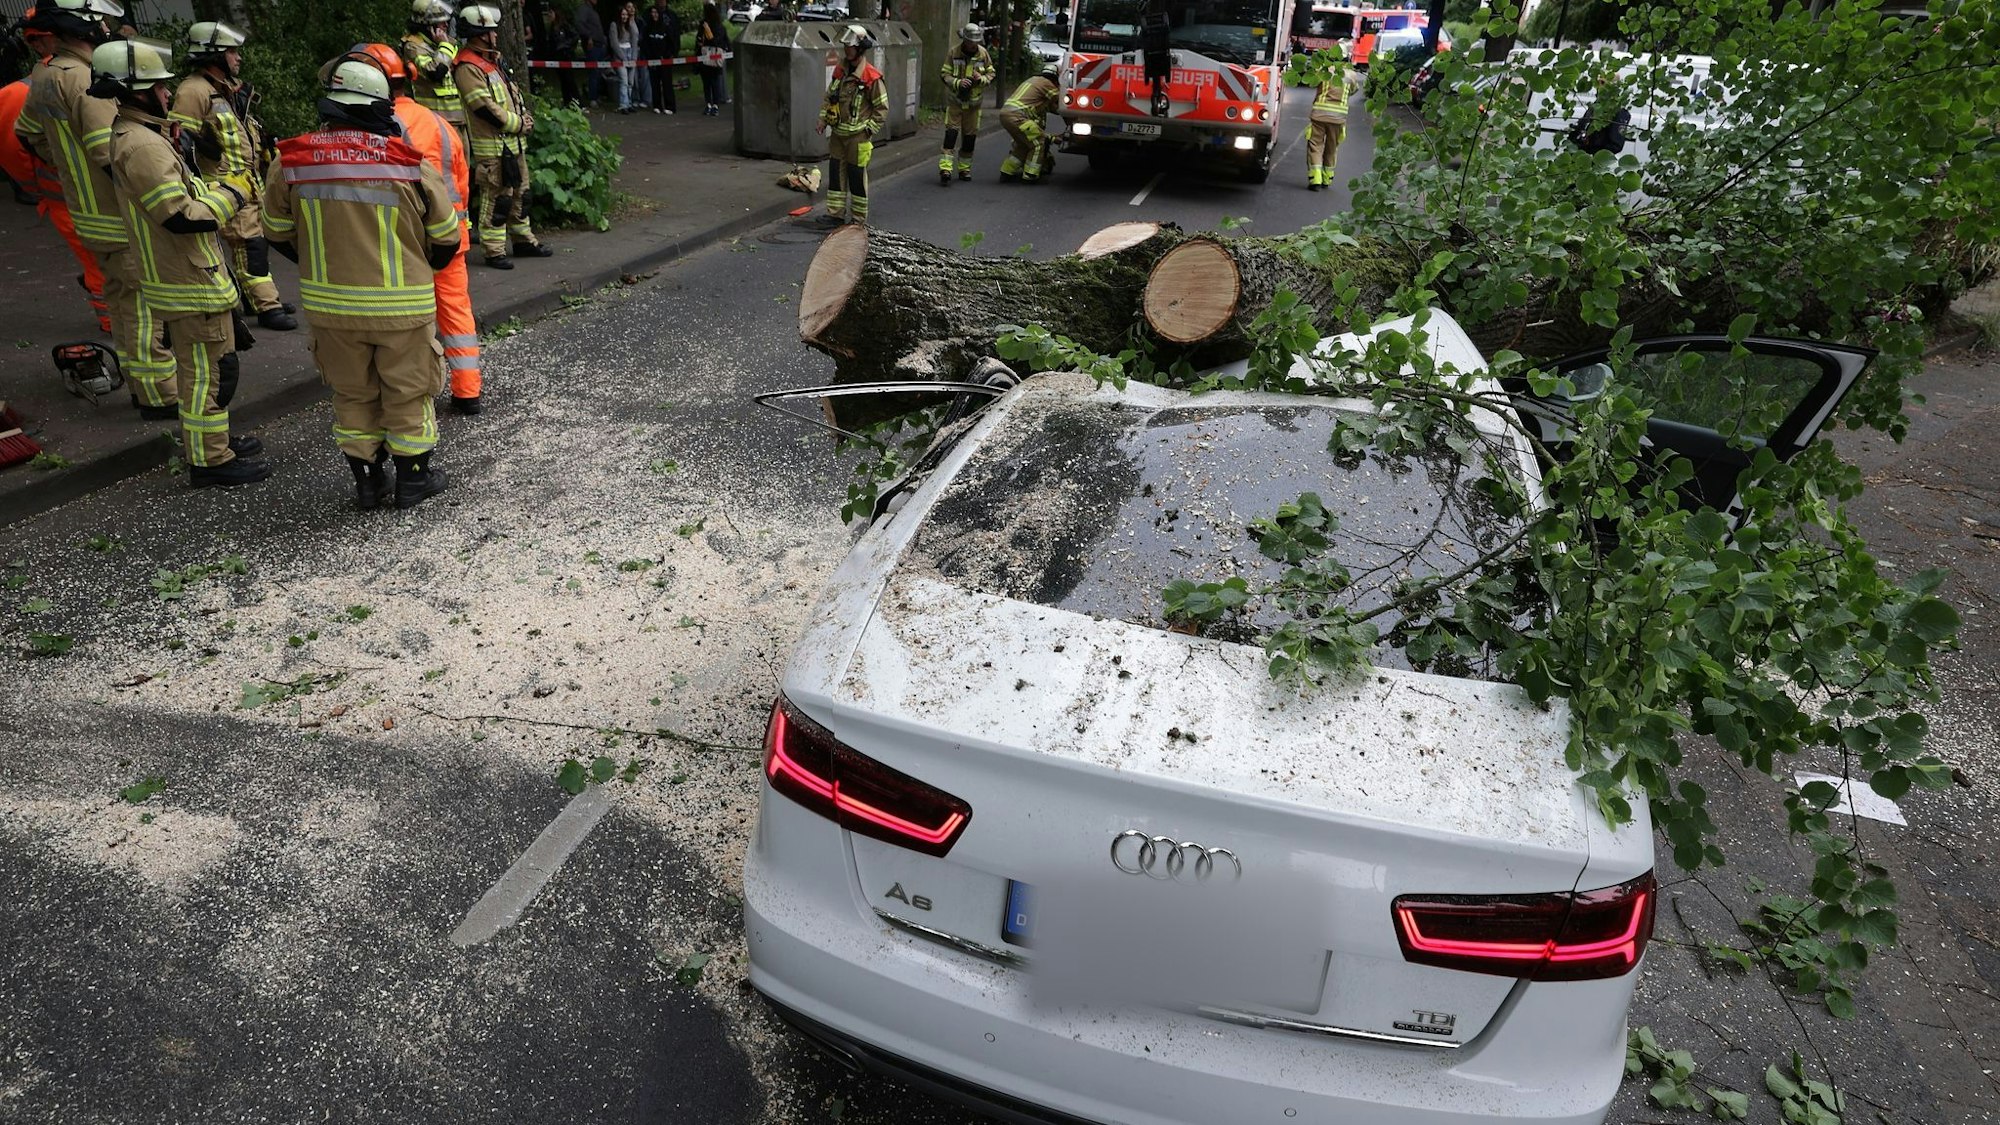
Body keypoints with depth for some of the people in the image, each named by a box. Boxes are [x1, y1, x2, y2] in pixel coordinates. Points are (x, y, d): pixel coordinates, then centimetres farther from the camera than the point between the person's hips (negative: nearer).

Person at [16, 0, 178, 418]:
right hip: (124, 217, -10)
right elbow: (115, 156, -28)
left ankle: (139, 383, 28)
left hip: (90, 213, 10)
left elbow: (29, 134, 23)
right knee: (146, 306, -4)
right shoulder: (85, 80, -21)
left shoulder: (45, 77, 9)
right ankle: (159, 397, 0)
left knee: (121, 301, 18)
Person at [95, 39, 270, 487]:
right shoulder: (141, 145, -21)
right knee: (209, 371, -3)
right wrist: (232, 193, -13)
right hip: (191, 283, -11)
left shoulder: (137, 135, 13)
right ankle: (209, 461, 4)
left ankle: (210, 439, 34)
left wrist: (216, 183, 6)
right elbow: (181, 216, -25)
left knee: (199, 367, 21)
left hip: (187, 275, 11)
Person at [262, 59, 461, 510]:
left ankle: (367, 479, 26)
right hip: (402, 304, -3)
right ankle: (413, 477, 22)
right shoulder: (410, 163, -12)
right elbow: (447, 237, -3)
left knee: (353, 393, 18)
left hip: (330, 304, 3)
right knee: (407, 391, 12)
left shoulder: (289, 163, -3)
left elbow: (277, 233, 9)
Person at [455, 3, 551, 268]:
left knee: (519, 193, 18)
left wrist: (525, 116, 2)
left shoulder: (493, 60, 15)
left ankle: (523, 240, 31)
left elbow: (514, 93, 20)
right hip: (492, 146, -10)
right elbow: (485, 109, -21)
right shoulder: (468, 67, -16)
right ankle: (494, 251, 1)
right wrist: (518, 124, -13)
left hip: (514, 141, 10)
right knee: (496, 198, -5)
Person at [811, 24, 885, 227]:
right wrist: (823, 118, 6)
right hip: (838, 133, 7)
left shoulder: (871, 77, -14)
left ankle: (859, 219, 12)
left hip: (857, 136, -7)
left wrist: (868, 129, -13)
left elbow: (882, 108, -10)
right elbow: (829, 97, 17)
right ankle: (835, 213, 18)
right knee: (836, 172, 9)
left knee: (857, 177, 2)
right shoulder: (840, 71, 7)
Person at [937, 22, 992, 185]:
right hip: (955, 100, -3)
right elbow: (944, 74, -6)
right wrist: (958, 82, -25)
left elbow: (991, 74, 6)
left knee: (970, 135, 8)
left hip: (973, 101, 3)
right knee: (951, 132, -13)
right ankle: (945, 169, -18)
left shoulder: (983, 53, -1)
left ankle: (964, 168, 21)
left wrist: (982, 79, -16)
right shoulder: (953, 52, -8)